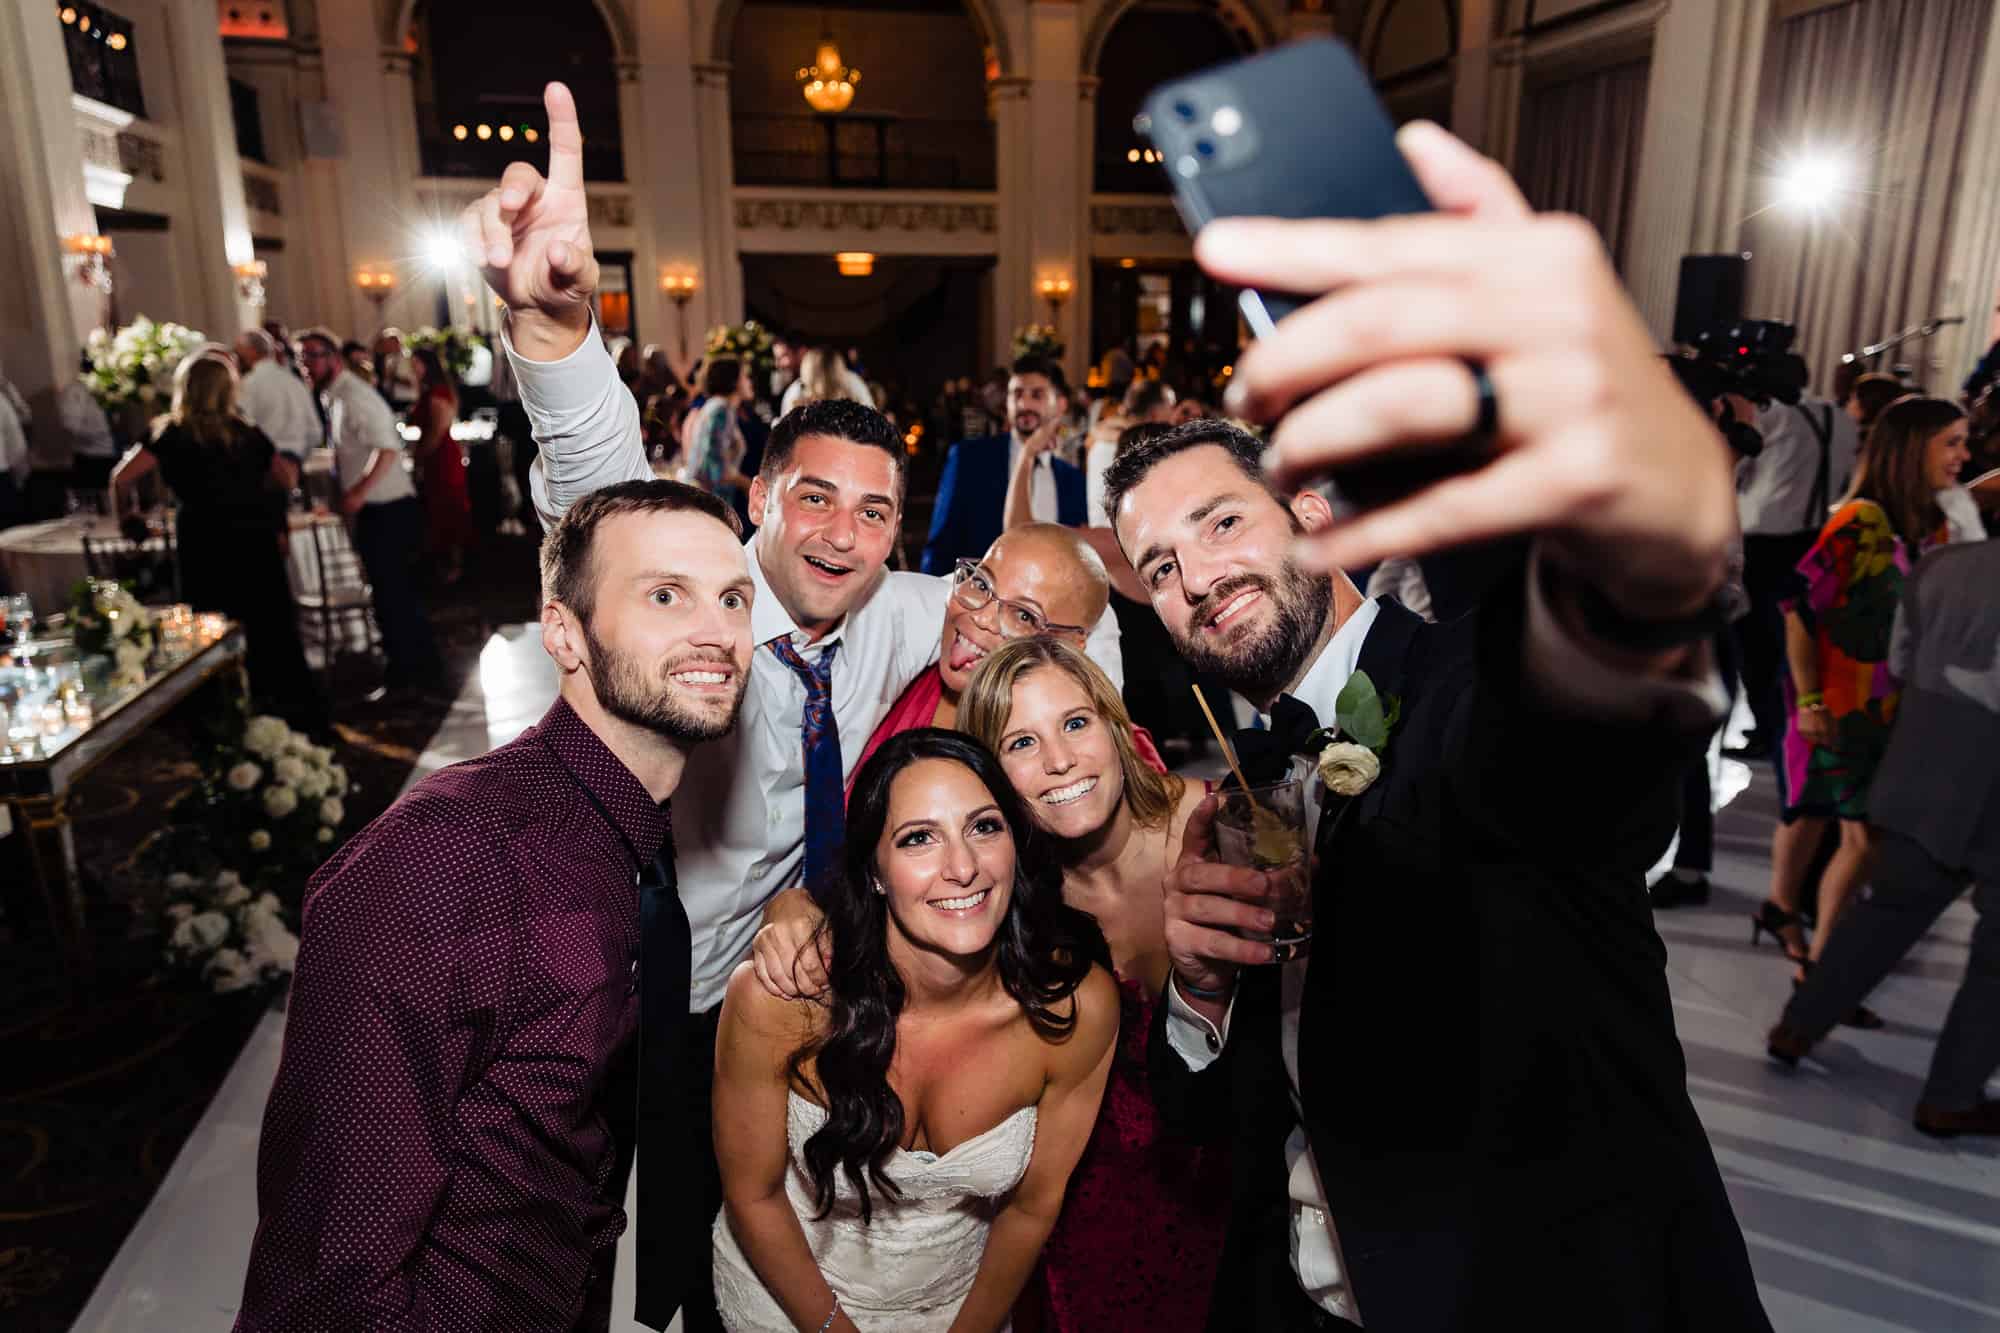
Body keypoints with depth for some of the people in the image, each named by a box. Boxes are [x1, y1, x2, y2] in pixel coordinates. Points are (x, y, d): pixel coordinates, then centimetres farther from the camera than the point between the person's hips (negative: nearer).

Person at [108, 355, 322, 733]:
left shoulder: (174, 434, -1)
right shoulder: (246, 432, 9)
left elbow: (123, 477, -5)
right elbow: (280, 476, 17)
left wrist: (125, 514, 10)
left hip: (209, 548, -3)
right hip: (259, 541, 3)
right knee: (277, 634, 11)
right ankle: (308, 720, 15)